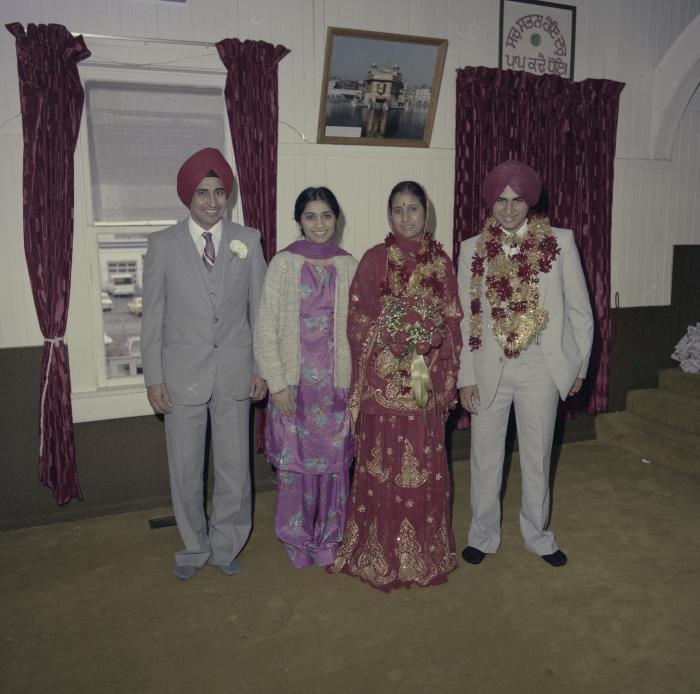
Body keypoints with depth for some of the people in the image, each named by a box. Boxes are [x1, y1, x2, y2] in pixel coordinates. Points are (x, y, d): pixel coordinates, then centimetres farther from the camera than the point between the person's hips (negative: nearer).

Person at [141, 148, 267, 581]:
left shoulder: (248, 240, 0)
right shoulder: (163, 244, -2)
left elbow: (260, 309, 3)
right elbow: (153, 315, 0)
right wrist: (154, 376, -3)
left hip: (235, 374, 1)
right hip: (182, 376, 0)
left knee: (234, 467, 10)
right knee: (186, 471, 11)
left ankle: (226, 546, 32)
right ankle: (194, 548, 33)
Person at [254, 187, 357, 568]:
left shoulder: (348, 266, 3)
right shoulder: (284, 263, -4)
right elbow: (265, 329, -4)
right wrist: (276, 383, -8)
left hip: (337, 382, 2)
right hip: (294, 381, -2)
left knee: (333, 460, 9)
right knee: (295, 461, 7)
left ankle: (329, 540, 28)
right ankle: (298, 541, 27)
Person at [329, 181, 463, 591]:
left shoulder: (441, 262, 8)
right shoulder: (375, 260, -1)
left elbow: (452, 324, 8)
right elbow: (359, 323, -3)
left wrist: (448, 379, 2)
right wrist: (403, 360, -8)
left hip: (429, 384, 3)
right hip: (385, 383, -3)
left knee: (427, 466, 10)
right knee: (383, 466, 3)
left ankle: (426, 552, 28)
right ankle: (381, 555, 21)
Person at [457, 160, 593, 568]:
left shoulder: (560, 242, -2)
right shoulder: (473, 249, 0)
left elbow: (580, 310, 3)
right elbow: (464, 318, 1)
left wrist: (579, 365, 4)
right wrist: (465, 376, -2)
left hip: (541, 368, 0)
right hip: (489, 369, 1)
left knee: (538, 458, 14)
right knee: (486, 458, 12)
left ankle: (538, 535, 34)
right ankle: (484, 536, 31)